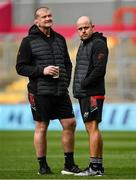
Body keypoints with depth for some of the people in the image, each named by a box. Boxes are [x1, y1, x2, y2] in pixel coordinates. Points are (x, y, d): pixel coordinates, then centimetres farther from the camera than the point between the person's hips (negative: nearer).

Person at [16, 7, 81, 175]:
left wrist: (66, 81, 8)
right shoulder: (29, 41, -3)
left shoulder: (60, 39, 13)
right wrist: (42, 71, -16)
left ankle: (69, 165, 11)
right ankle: (43, 166, 10)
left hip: (61, 92, 5)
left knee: (70, 124, 1)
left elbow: (68, 63, 23)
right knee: (41, 127, 1)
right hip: (40, 92, -5)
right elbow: (20, 67, -5)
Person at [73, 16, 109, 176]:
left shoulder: (98, 44, -10)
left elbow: (99, 70, -19)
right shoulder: (83, 44, 20)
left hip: (93, 93, -10)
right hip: (83, 94, 10)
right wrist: (77, 88, 10)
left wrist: (84, 84, -15)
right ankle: (99, 166, 12)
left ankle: (94, 167, -13)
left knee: (92, 127, -12)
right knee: (91, 129, 9)